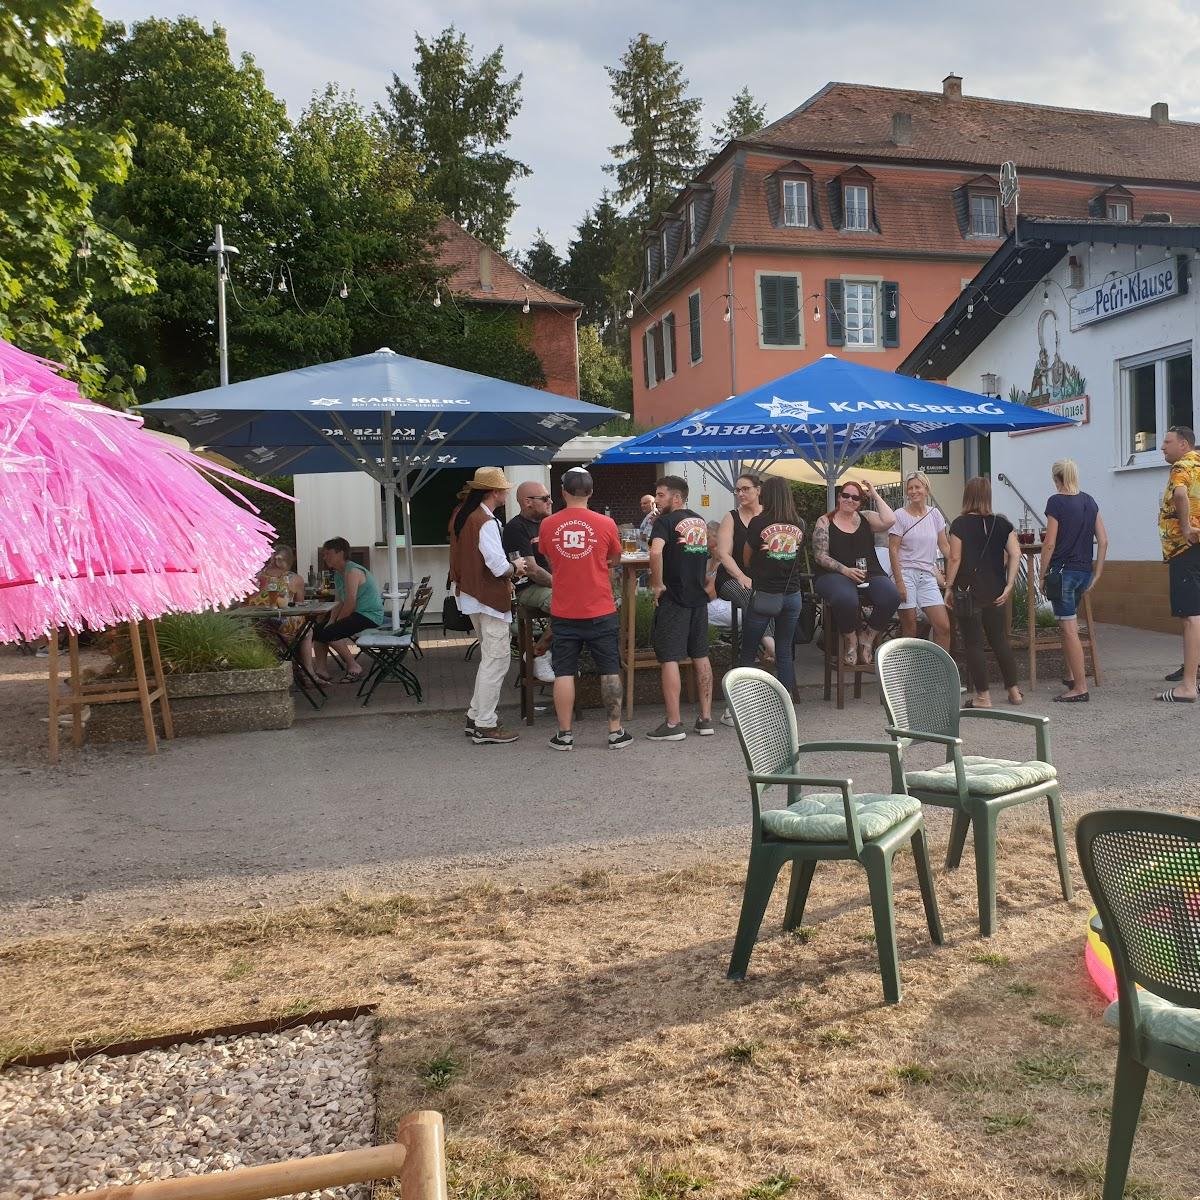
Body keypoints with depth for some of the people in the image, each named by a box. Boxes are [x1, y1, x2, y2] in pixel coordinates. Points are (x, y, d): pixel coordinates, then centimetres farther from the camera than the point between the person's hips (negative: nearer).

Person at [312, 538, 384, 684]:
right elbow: (339, 604, 10)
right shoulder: (338, 574, 15)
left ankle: (354, 668, -11)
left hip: (370, 617, -11)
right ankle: (321, 670, 8)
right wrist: (330, 621, -6)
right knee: (318, 630, 7)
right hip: (357, 615, 11)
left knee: (329, 633, -23)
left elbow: (350, 605, -22)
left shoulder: (352, 571, -17)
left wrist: (335, 623, -14)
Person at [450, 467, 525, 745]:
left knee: (491, 657, 20)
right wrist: (516, 568, -3)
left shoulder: (463, 516, 10)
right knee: (496, 660, -3)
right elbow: (499, 567, -24)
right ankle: (485, 726, 2)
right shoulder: (486, 522, -19)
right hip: (490, 599, -10)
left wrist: (508, 573, 13)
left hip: (471, 594, 10)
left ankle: (476, 717, 23)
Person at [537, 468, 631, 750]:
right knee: (609, 671, 8)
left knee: (564, 673, 7)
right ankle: (616, 732, 12)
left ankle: (565, 735, 10)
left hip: (563, 612, 1)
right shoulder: (606, 524, -6)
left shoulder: (548, 525, -2)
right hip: (601, 611, -1)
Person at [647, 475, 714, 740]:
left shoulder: (666, 521, -11)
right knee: (701, 656, 12)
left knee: (669, 659, -2)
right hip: (698, 597, 7)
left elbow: (656, 552, -28)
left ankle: (673, 724, -1)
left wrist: (657, 584, -18)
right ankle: (705, 719, 16)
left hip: (673, 599, -7)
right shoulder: (701, 522, 12)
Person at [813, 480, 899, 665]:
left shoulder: (866, 518, 15)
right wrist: (845, 570, -14)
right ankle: (850, 640, -8)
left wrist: (875, 495, 3)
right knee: (846, 600, -39)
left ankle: (867, 637, -3)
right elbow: (820, 556, 0)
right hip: (835, 574, -3)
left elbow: (889, 521, -5)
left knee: (891, 597, -29)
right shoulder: (824, 522, 7)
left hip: (870, 574, 3)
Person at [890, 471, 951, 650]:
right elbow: (893, 549, -6)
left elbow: (944, 546, 13)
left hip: (928, 576, 4)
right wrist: (899, 581, -13)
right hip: (905, 573, -4)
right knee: (910, 630, -3)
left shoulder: (935, 514, 10)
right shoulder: (900, 516, -2)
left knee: (943, 627, -3)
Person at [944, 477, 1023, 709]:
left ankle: (983, 696, 5)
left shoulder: (960, 524, -8)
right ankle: (1014, 691, 23)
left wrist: (949, 587, -4)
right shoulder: (1002, 523, 3)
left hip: (969, 592, -4)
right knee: (1000, 639, 16)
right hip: (995, 592, 5)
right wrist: (1008, 586, 0)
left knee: (973, 643, 3)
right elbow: (1015, 555, -3)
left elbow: (954, 558, -12)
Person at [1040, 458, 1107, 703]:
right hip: (1084, 572, 7)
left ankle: (1080, 688, -6)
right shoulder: (1089, 501, 9)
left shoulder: (1056, 502, -9)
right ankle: (1071, 675, 27)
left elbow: (1049, 544, -12)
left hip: (1063, 570, -7)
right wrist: (1096, 574, 13)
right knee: (1067, 624, 22)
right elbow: (1103, 541, 8)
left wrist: (1043, 575, -3)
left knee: (1069, 629, -5)